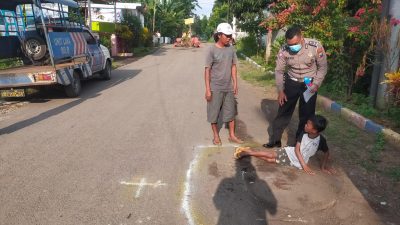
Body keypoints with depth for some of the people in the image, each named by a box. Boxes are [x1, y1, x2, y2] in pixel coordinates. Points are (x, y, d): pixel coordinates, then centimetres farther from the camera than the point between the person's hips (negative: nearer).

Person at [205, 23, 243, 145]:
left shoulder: (231, 49, 1)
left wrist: (235, 83, 5)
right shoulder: (212, 50, -13)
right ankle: (216, 136, 25)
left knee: (230, 111, 13)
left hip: (228, 87, 4)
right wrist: (207, 89, -14)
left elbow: (233, 67, 8)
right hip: (215, 87, -4)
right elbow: (207, 70, -12)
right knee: (214, 112, 8)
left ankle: (232, 135, 27)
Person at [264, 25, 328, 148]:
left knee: (306, 115, 5)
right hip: (291, 83, 1)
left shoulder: (315, 46, -23)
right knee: (283, 112, 6)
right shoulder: (284, 50, -18)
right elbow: (279, 70, -5)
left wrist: (316, 84, -17)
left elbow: (323, 67, -8)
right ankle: (275, 140, 20)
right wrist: (280, 91, -8)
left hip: (309, 84, -1)